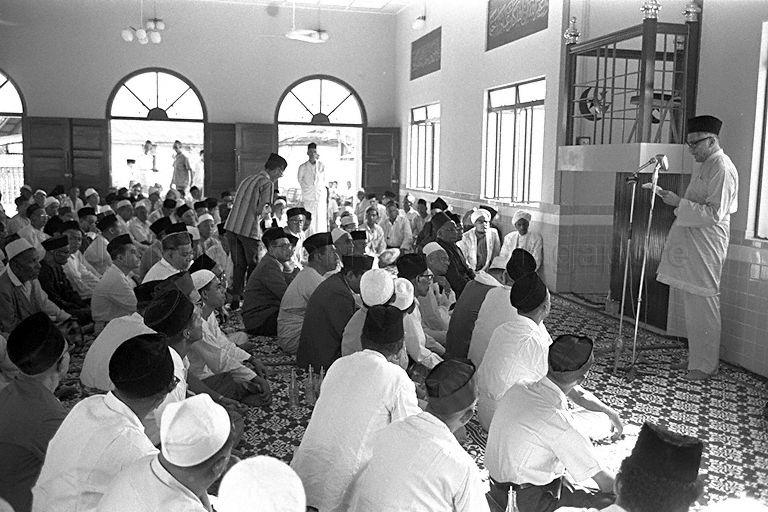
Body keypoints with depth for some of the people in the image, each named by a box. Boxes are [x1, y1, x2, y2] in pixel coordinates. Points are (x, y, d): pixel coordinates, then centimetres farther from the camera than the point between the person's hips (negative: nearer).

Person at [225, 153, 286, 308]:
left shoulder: (248, 179, 19)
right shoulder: (267, 183, -7)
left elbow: (239, 203, 17)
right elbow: (260, 210, -16)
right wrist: (267, 210, 5)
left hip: (232, 226, 7)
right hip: (249, 230, -7)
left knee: (238, 265, 13)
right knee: (253, 265, 7)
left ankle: (235, 298, 16)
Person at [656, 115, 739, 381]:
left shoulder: (722, 169, -14)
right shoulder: (704, 166, 17)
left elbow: (714, 213, -20)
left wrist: (679, 203, -21)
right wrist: (673, 198, 12)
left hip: (706, 247, -10)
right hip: (691, 245, 10)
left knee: (702, 304, -2)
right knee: (692, 304, 14)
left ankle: (705, 365, 9)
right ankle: (696, 357, 25)